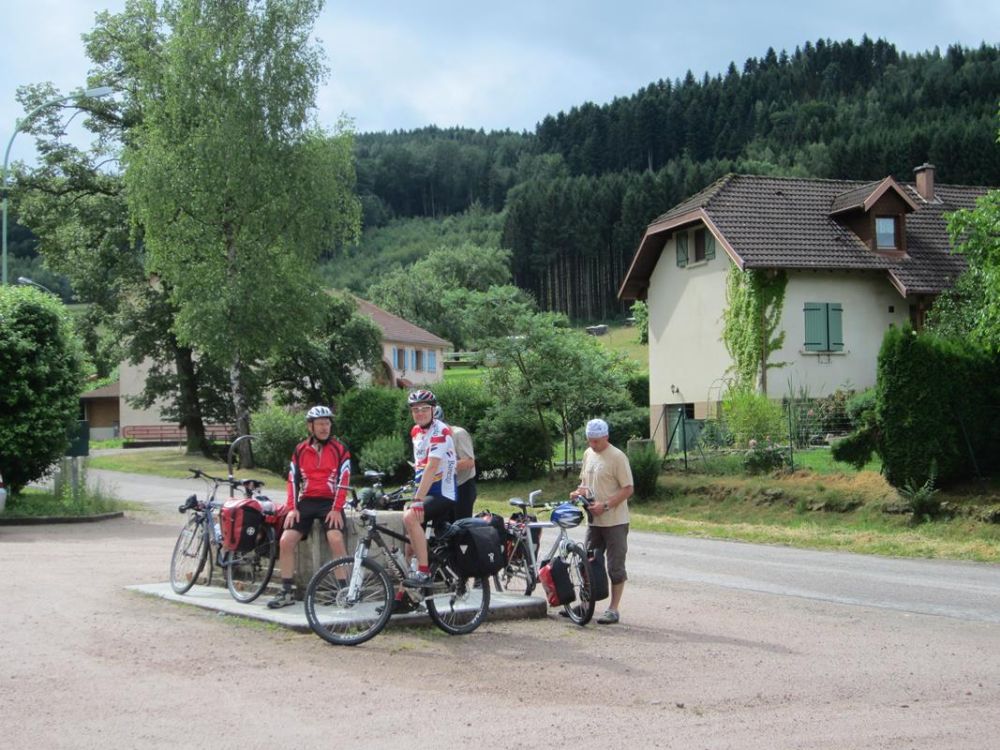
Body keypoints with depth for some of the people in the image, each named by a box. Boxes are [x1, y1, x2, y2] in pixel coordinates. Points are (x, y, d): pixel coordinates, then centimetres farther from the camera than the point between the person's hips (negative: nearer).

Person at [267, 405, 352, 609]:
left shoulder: (339, 450, 0)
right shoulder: (300, 450, 10)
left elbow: (343, 481, -5)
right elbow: (293, 480, 9)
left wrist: (336, 509, -13)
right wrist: (292, 508, -1)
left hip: (330, 502, -4)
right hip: (306, 502, 4)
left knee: (336, 539, -27)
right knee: (286, 541, -11)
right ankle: (286, 593, -3)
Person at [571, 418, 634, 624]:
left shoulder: (617, 457, -13)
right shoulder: (588, 454, 10)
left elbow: (628, 489, -15)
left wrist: (605, 505, -23)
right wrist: (579, 492, 0)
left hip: (615, 522, -7)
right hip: (594, 520, 7)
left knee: (615, 566, -1)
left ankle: (613, 609, 5)